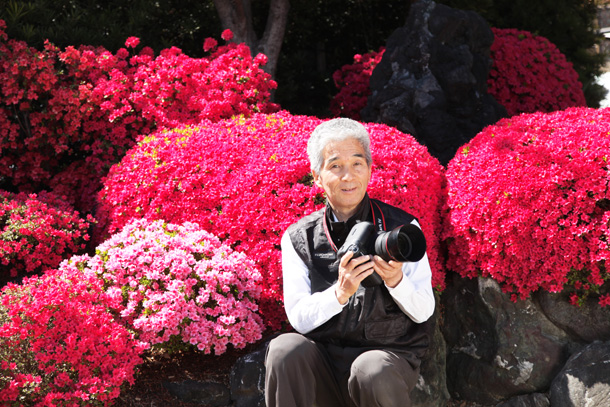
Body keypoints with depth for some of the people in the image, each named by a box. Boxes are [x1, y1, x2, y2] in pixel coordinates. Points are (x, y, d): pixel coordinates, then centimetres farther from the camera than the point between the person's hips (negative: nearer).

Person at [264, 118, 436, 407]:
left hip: (390, 354, -1)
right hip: (325, 361, 2)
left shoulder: (402, 227, 2)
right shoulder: (298, 238, 4)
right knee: (285, 348, -29)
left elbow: (423, 311, -2)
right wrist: (339, 293, -24)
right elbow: (298, 316, -5)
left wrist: (396, 280, -23)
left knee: (371, 370, -35)